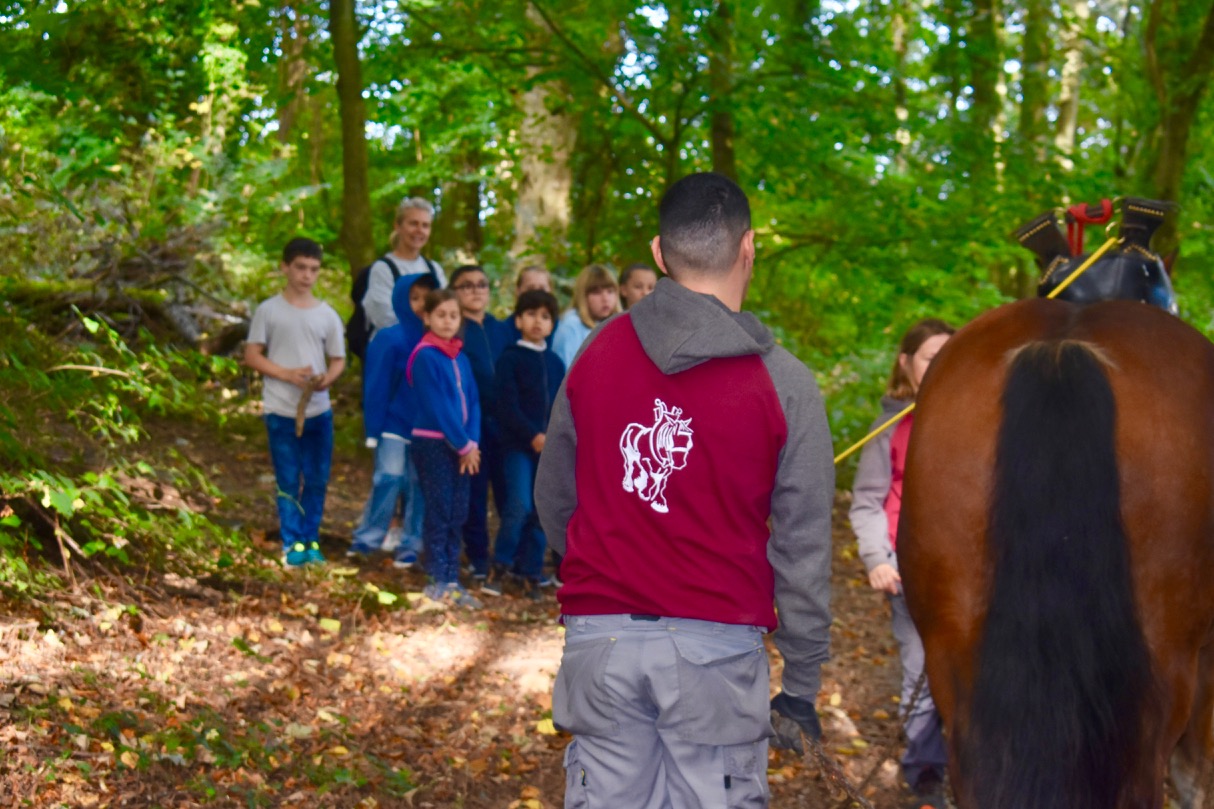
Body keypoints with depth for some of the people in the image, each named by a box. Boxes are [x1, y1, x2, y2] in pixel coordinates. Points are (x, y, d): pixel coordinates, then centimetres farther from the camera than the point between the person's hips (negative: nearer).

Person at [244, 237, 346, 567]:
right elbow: (252, 355, -1)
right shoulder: (269, 311, -1)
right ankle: (293, 544, 8)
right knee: (288, 481, 0)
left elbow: (338, 359, 11)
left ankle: (310, 540, 19)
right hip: (281, 411, -3)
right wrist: (288, 374, -14)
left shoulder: (327, 315, 6)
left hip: (318, 410, 3)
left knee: (317, 480, 7)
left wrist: (328, 377, -12)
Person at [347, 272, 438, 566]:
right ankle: (366, 539, 3)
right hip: (394, 426, -3)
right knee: (389, 478, -10)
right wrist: (373, 429, -9)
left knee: (419, 485, 6)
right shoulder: (389, 340, -8)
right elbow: (376, 387, -7)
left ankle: (410, 545, 16)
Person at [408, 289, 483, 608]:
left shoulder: (460, 357, 12)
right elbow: (437, 406, -13)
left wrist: (472, 442, -5)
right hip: (432, 443, -7)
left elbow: (472, 401, 9)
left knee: (457, 514, 8)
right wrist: (463, 446, -12)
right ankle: (438, 581, 3)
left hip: (460, 446, 7)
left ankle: (453, 580, 14)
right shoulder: (425, 356, -10)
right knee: (439, 513, -3)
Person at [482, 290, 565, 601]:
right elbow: (507, 407, -9)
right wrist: (533, 436, -17)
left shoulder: (555, 363, 14)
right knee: (519, 506, -18)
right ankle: (499, 568, -4)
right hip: (518, 445, -5)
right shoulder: (510, 358, -1)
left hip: (549, 447, 5)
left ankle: (531, 575, 12)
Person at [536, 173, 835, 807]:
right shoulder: (783, 384, -7)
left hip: (599, 636, 3)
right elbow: (802, 546, -6)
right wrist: (801, 685, 3)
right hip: (715, 643, -3)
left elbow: (553, 500, 10)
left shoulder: (595, 354, 2)